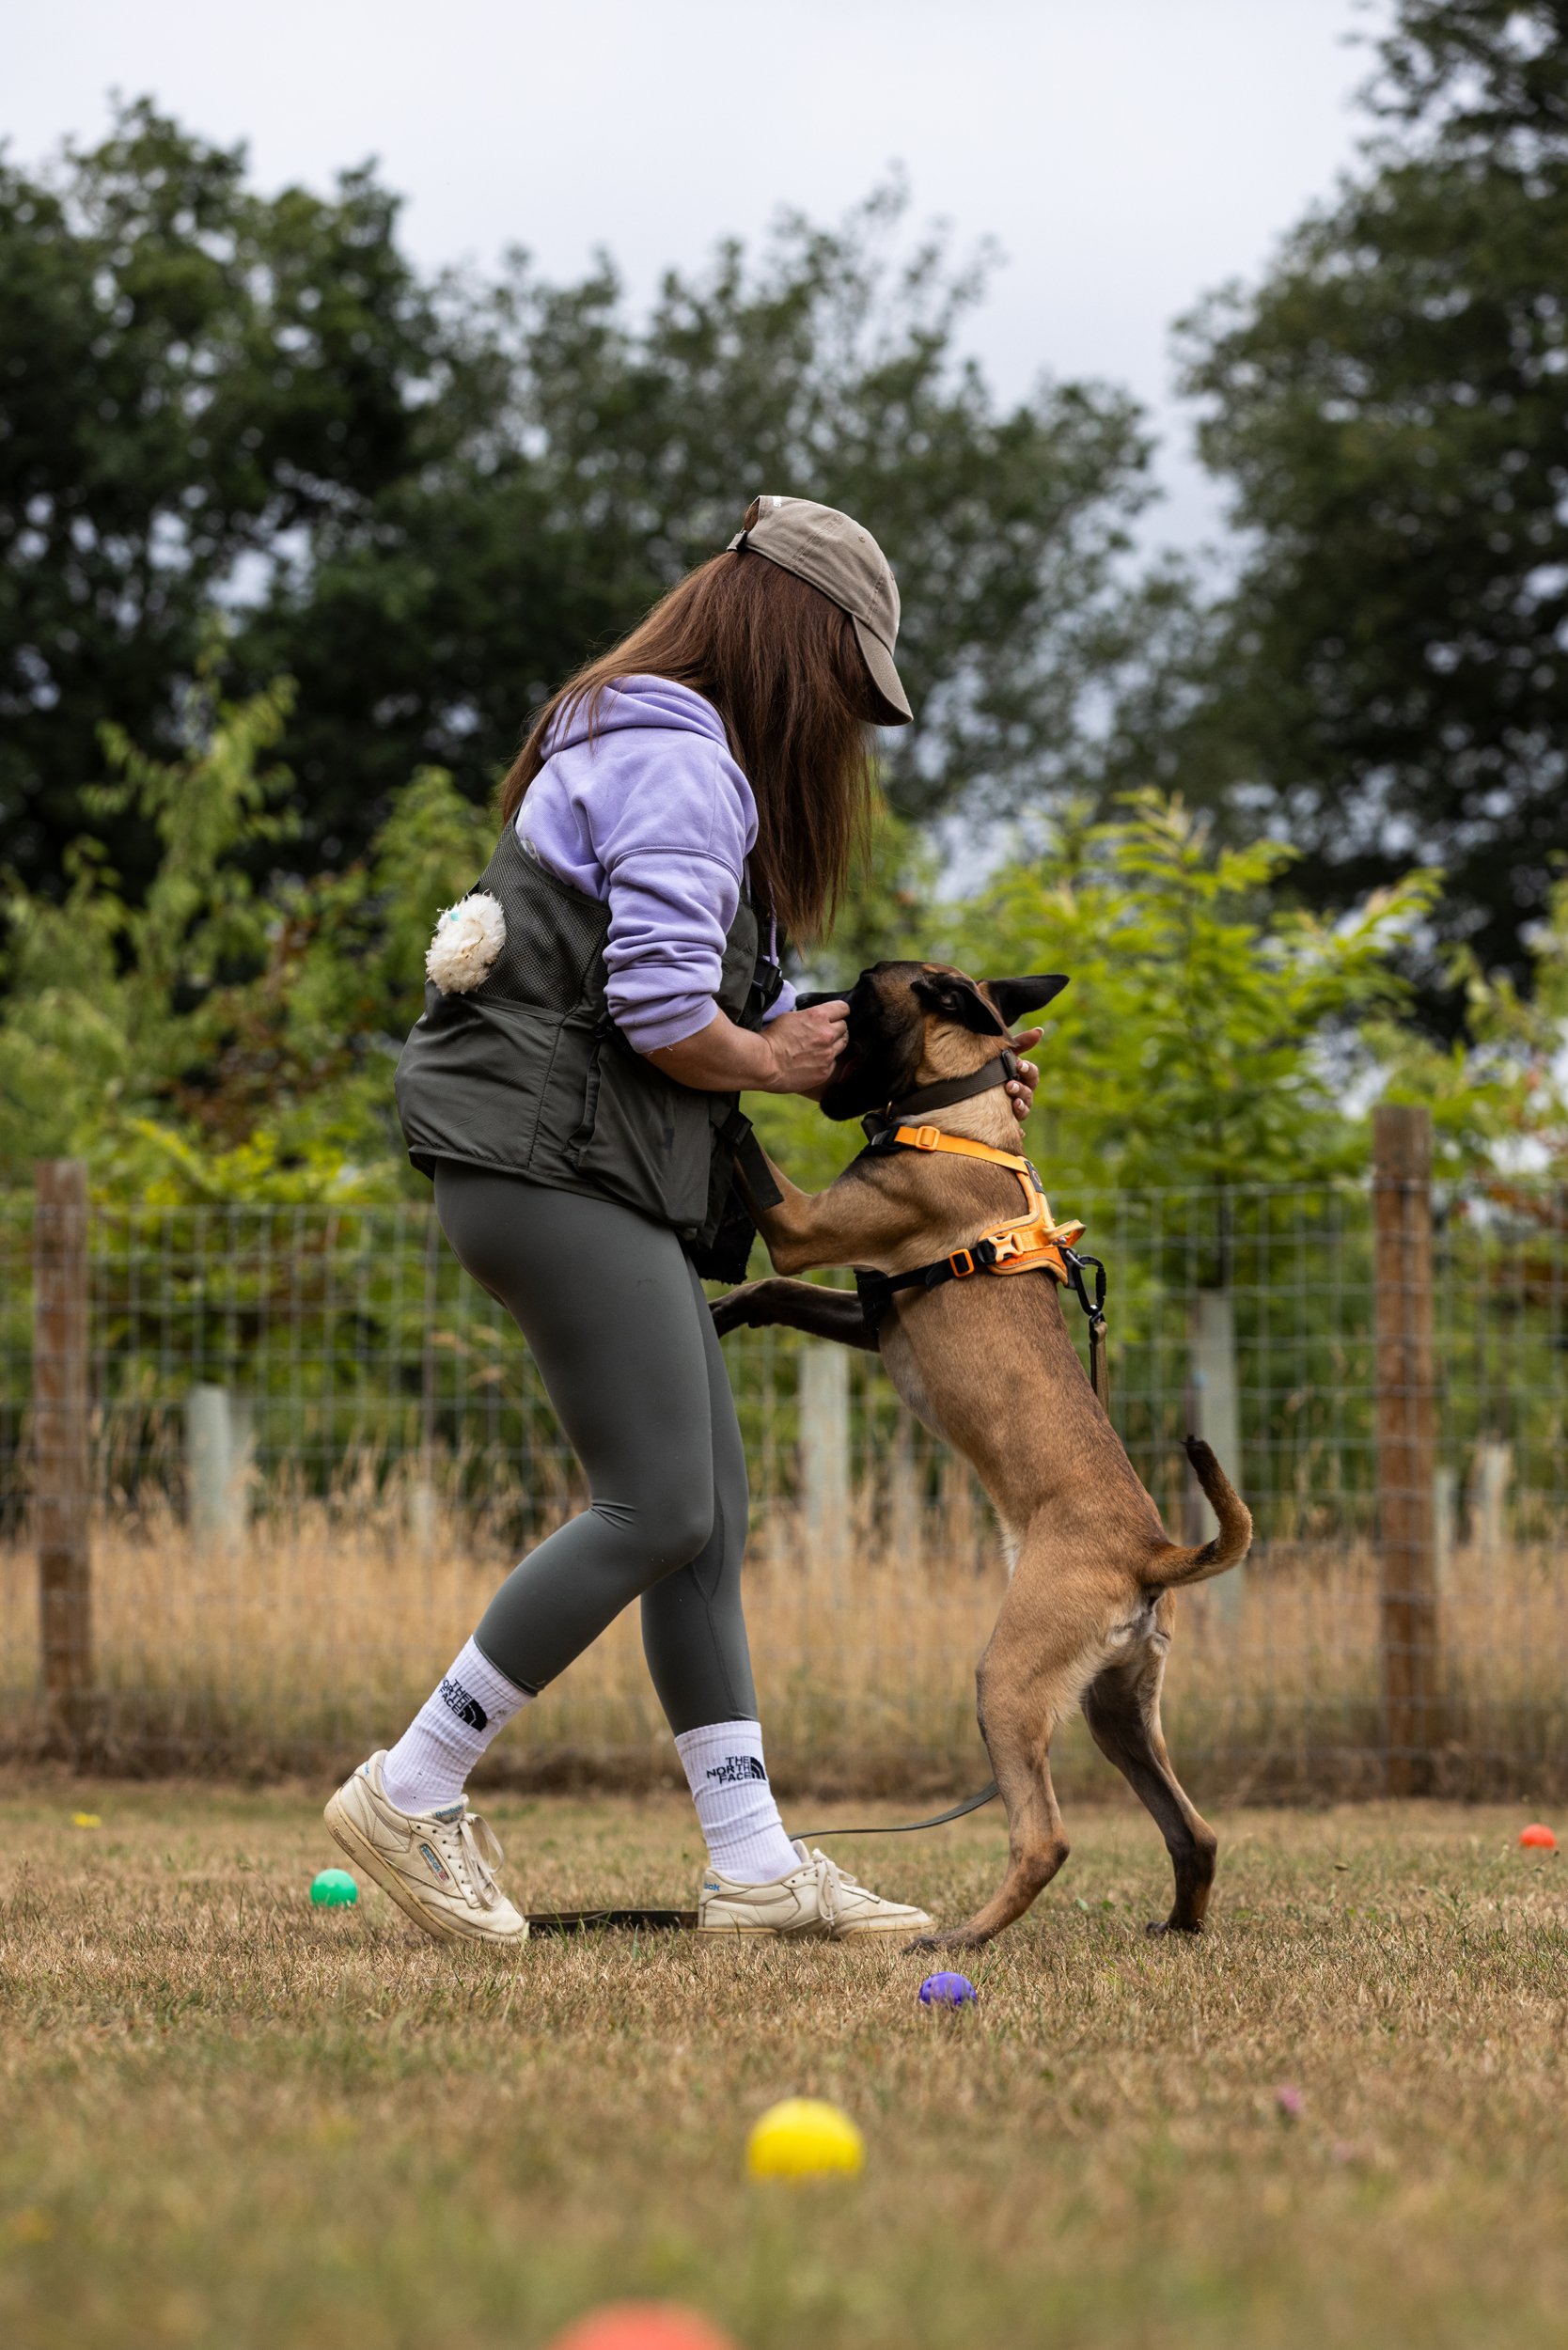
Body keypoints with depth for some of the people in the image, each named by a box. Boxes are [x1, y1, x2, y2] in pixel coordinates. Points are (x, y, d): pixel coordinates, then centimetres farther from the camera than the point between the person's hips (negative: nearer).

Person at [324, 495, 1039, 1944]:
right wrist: (776, 1064, -2)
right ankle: (414, 1796, -7)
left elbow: (759, 1009, 26)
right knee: (660, 1510, -13)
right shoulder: (681, 764, -11)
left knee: (711, 1510, 7)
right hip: (562, 1167, -11)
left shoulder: (661, 753, 24)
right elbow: (664, 1013, -21)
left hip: (601, 1180, 11)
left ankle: (751, 1863, 7)